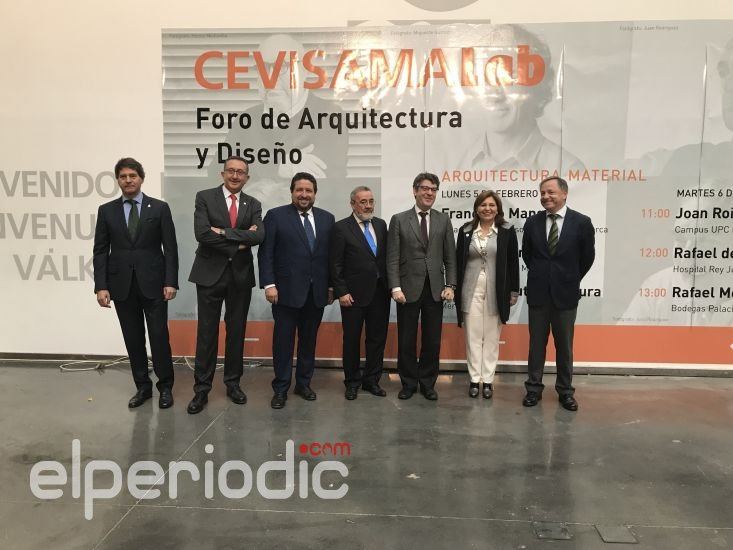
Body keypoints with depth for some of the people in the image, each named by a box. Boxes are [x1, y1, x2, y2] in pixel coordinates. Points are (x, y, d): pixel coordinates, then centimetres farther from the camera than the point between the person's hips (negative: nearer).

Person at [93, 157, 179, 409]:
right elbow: (100, 251, 5)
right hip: (122, 285, 2)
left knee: (159, 336, 1)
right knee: (133, 339, 8)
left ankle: (165, 386, 16)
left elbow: (170, 248, -2)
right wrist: (101, 286, -4)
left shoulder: (159, 208, 1)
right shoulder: (106, 210, 7)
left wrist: (170, 282, -9)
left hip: (153, 283, -2)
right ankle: (142, 386, 22)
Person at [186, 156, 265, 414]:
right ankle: (201, 388, 13)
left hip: (241, 275, 3)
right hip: (210, 274, -2)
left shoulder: (253, 204, 7)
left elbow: (259, 236, -11)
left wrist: (223, 232, -16)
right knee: (207, 332, 3)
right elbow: (202, 233, -15)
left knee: (237, 331, 10)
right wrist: (238, 244, -13)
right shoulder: (205, 197, 0)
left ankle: (233, 383, 24)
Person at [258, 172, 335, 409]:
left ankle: (304, 383, 26)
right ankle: (280, 389, 16)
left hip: (316, 292, 3)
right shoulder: (276, 216, 0)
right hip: (286, 291, -3)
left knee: (309, 340, 12)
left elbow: (331, 254, 9)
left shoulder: (327, 218, 10)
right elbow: (265, 253, -4)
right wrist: (269, 284, -12)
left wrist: (331, 286, 7)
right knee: (283, 341, 4)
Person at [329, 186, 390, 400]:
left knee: (378, 338, 11)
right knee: (351, 340, 8)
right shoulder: (341, 228, -6)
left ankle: (371, 380, 25)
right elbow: (335, 264, -8)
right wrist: (341, 292, -12)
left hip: (379, 292, 5)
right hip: (354, 294, -4)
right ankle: (352, 382, 23)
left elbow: (386, 256, 11)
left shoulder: (381, 224, 9)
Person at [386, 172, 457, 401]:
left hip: (435, 290, 2)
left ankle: (427, 383, 23)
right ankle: (409, 383, 23)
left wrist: (450, 285, -1)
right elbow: (392, 258, -3)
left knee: (433, 341, 8)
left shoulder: (444, 220, 8)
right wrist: (396, 288, -11)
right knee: (406, 341, 6)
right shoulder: (399, 220, 1)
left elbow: (450, 257, 8)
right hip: (408, 289, -2)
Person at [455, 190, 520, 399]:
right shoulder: (465, 231, 4)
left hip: (496, 290, -1)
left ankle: (488, 380, 16)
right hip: (471, 289, 1)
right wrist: (456, 289, 2)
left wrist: (514, 290, -1)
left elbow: (513, 262, 1)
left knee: (491, 336, 7)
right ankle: (474, 379, 14)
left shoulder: (507, 230, 0)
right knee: (473, 336, 5)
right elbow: (458, 262, 6)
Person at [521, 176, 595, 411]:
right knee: (536, 343, 9)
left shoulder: (581, 222, -5)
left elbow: (587, 257, 4)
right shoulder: (532, 222, 0)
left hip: (565, 294, -1)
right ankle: (534, 388, 20)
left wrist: (571, 280, 9)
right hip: (538, 292, 2)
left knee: (564, 345, 9)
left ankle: (565, 391, 22)